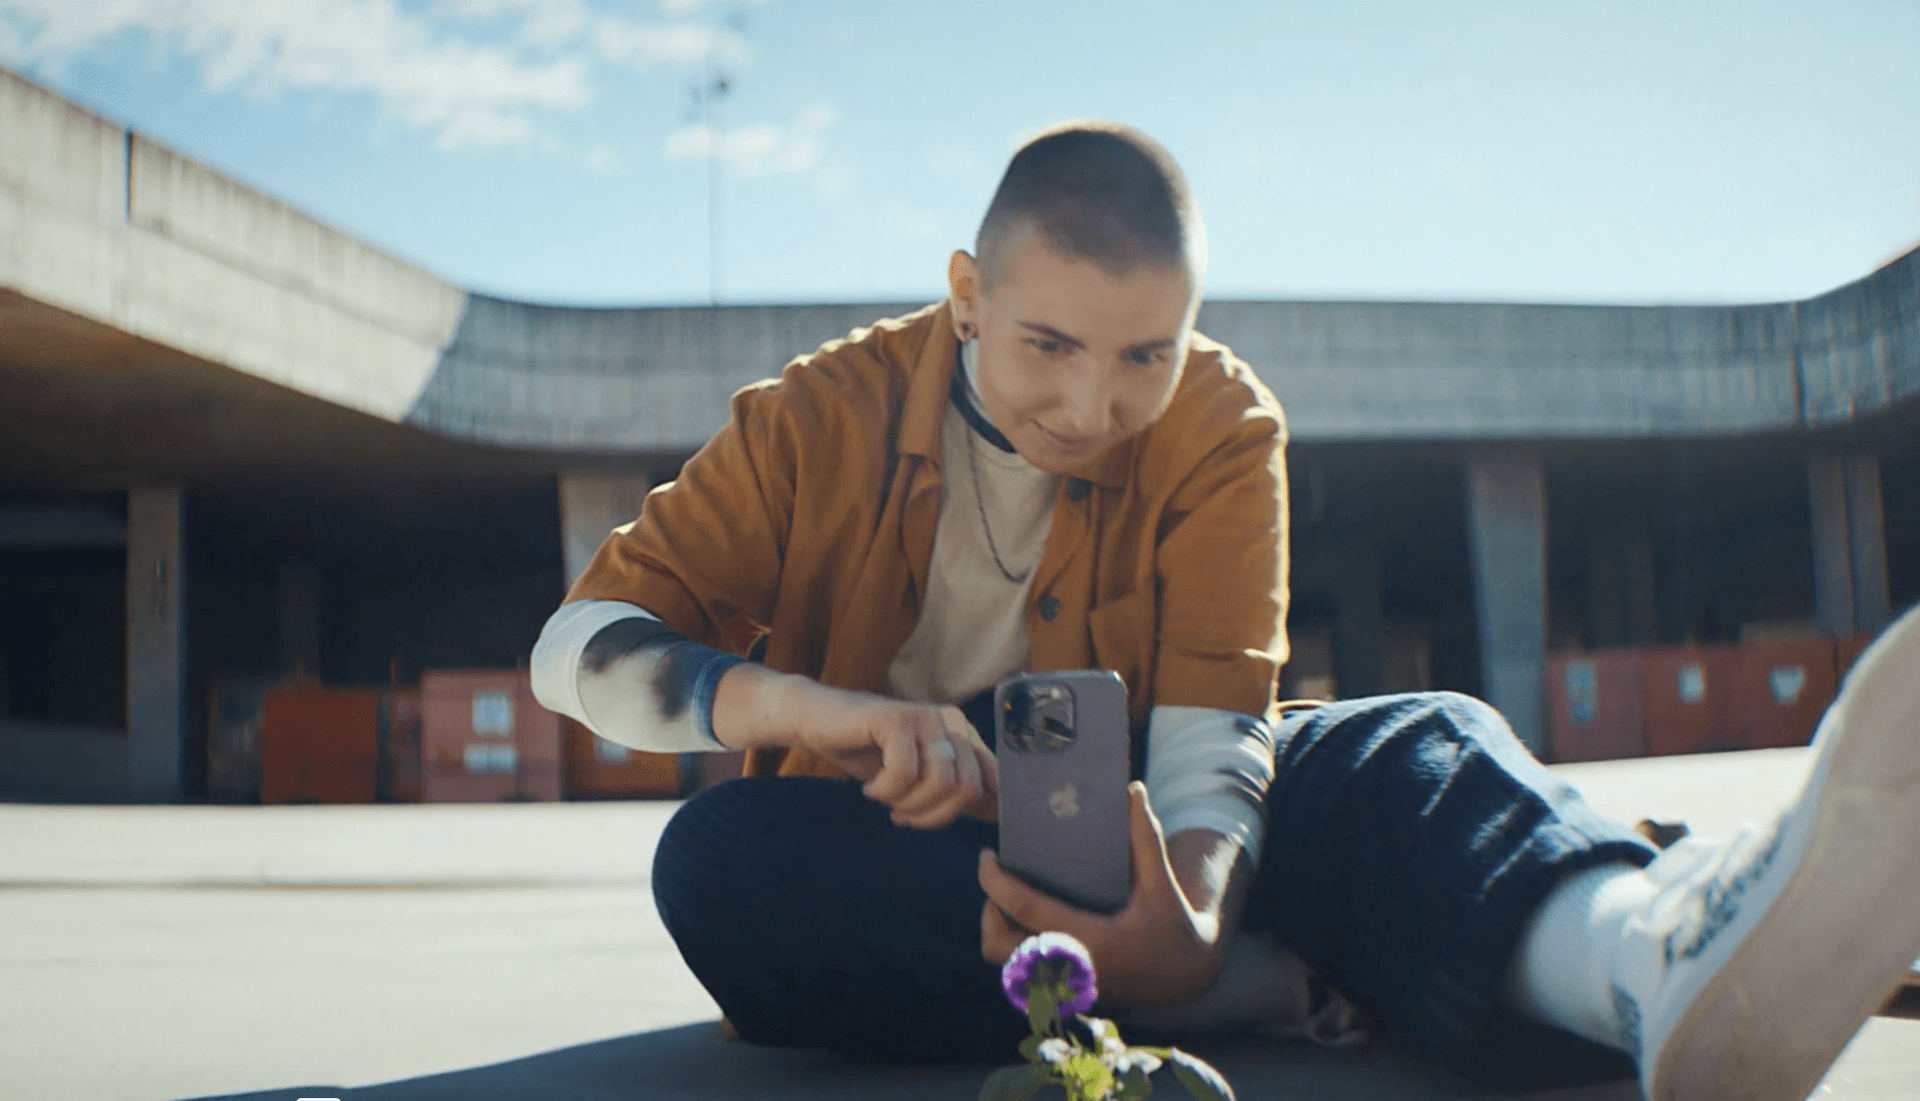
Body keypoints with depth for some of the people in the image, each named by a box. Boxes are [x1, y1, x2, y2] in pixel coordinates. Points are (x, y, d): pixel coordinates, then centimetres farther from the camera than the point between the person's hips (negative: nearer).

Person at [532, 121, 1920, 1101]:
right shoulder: (822, 420, -7)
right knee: (719, 858, -35)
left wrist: (1187, 920, -40)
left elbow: (1209, 730, -16)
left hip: (1125, 843, 1)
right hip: (905, 857, 0)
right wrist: (814, 704, -30)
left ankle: (1667, 963, -62)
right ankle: (1305, 984, -36)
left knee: (1416, 744, -27)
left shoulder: (1222, 424, -5)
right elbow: (581, 645, -10)